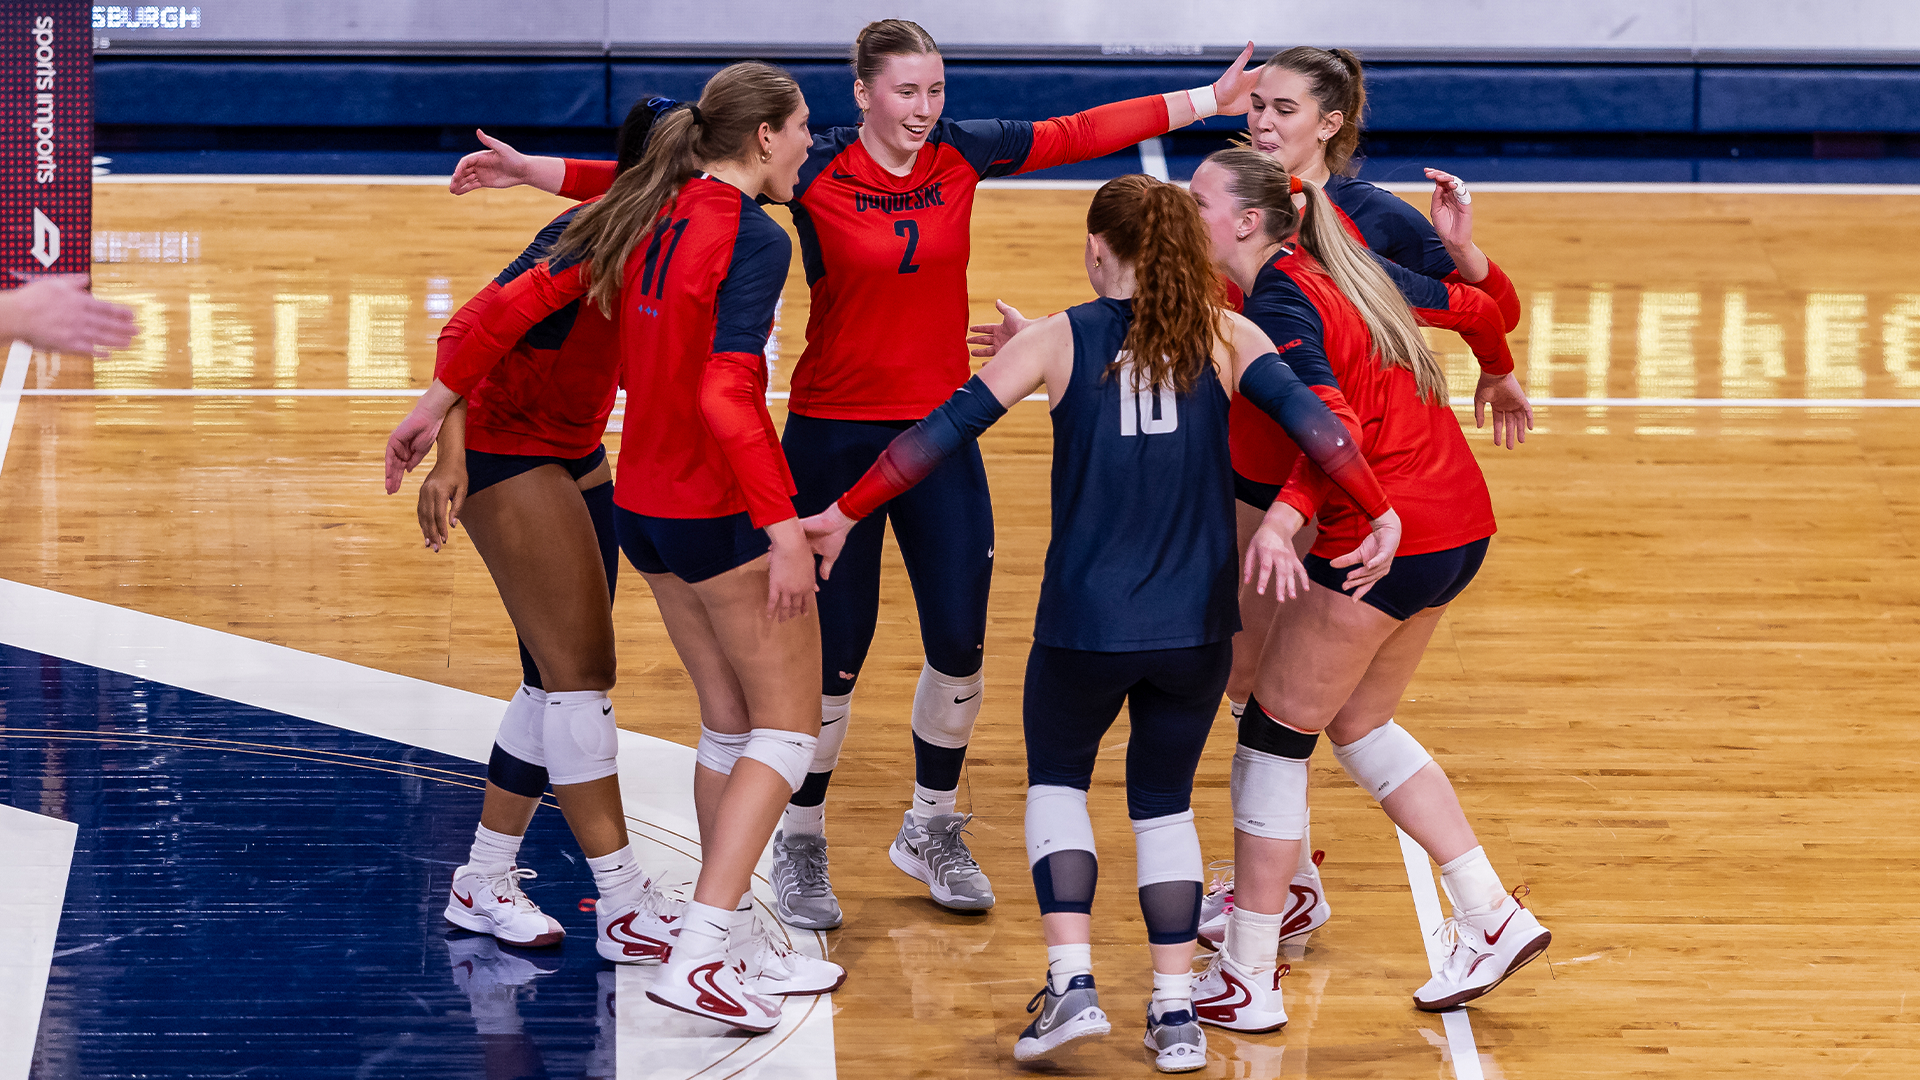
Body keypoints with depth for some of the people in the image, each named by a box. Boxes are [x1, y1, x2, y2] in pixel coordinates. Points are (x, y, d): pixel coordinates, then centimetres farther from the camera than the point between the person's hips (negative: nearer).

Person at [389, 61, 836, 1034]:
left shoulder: (645, 217, 5)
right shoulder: (753, 239, -18)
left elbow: (520, 301, 6)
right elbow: (726, 397, -27)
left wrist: (441, 398, 17)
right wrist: (784, 525, -28)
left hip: (645, 507, 8)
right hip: (725, 515, -8)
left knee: (729, 724, 18)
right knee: (787, 728, 2)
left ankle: (737, 945, 22)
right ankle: (700, 954, -9)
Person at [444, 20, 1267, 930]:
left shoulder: (963, 152, -2)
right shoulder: (814, 172, -11)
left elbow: (1080, 133, 6)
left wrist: (1211, 101, 7)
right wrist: (534, 171, -17)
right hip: (835, 435, -4)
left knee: (960, 641, 6)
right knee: (835, 648, -1)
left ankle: (932, 830, 28)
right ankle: (800, 846, 18)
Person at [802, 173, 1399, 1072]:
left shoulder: (1059, 341, -2)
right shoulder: (1223, 337, 1)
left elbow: (946, 429, -4)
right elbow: (1307, 417, -12)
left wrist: (845, 514, 1)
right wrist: (1380, 514, -11)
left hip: (1086, 620, -2)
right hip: (1197, 625, 2)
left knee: (1055, 780, 19)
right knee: (1165, 803, 18)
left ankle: (1072, 983, 4)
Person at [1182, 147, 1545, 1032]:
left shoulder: (1282, 303, -17)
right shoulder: (1333, 271, 10)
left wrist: (1284, 519, -42)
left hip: (1386, 538, -9)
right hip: (1459, 523, 9)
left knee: (1275, 733, 1)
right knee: (1358, 726, 22)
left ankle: (1246, 981, 6)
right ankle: (1493, 919, 21)